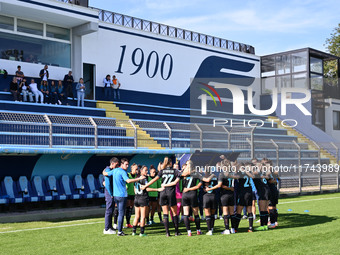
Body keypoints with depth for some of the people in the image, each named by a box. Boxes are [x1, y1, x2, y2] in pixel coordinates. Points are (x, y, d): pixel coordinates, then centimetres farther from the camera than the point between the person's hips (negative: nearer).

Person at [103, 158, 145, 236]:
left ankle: (120, 229, 21)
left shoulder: (114, 170, 9)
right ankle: (119, 231, -2)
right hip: (122, 195, -8)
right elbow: (128, 181, -28)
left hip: (115, 195, 8)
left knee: (120, 213, 17)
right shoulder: (122, 172, -14)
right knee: (121, 214, -3)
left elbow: (105, 173, 15)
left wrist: (104, 171, 38)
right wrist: (139, 178, -27)